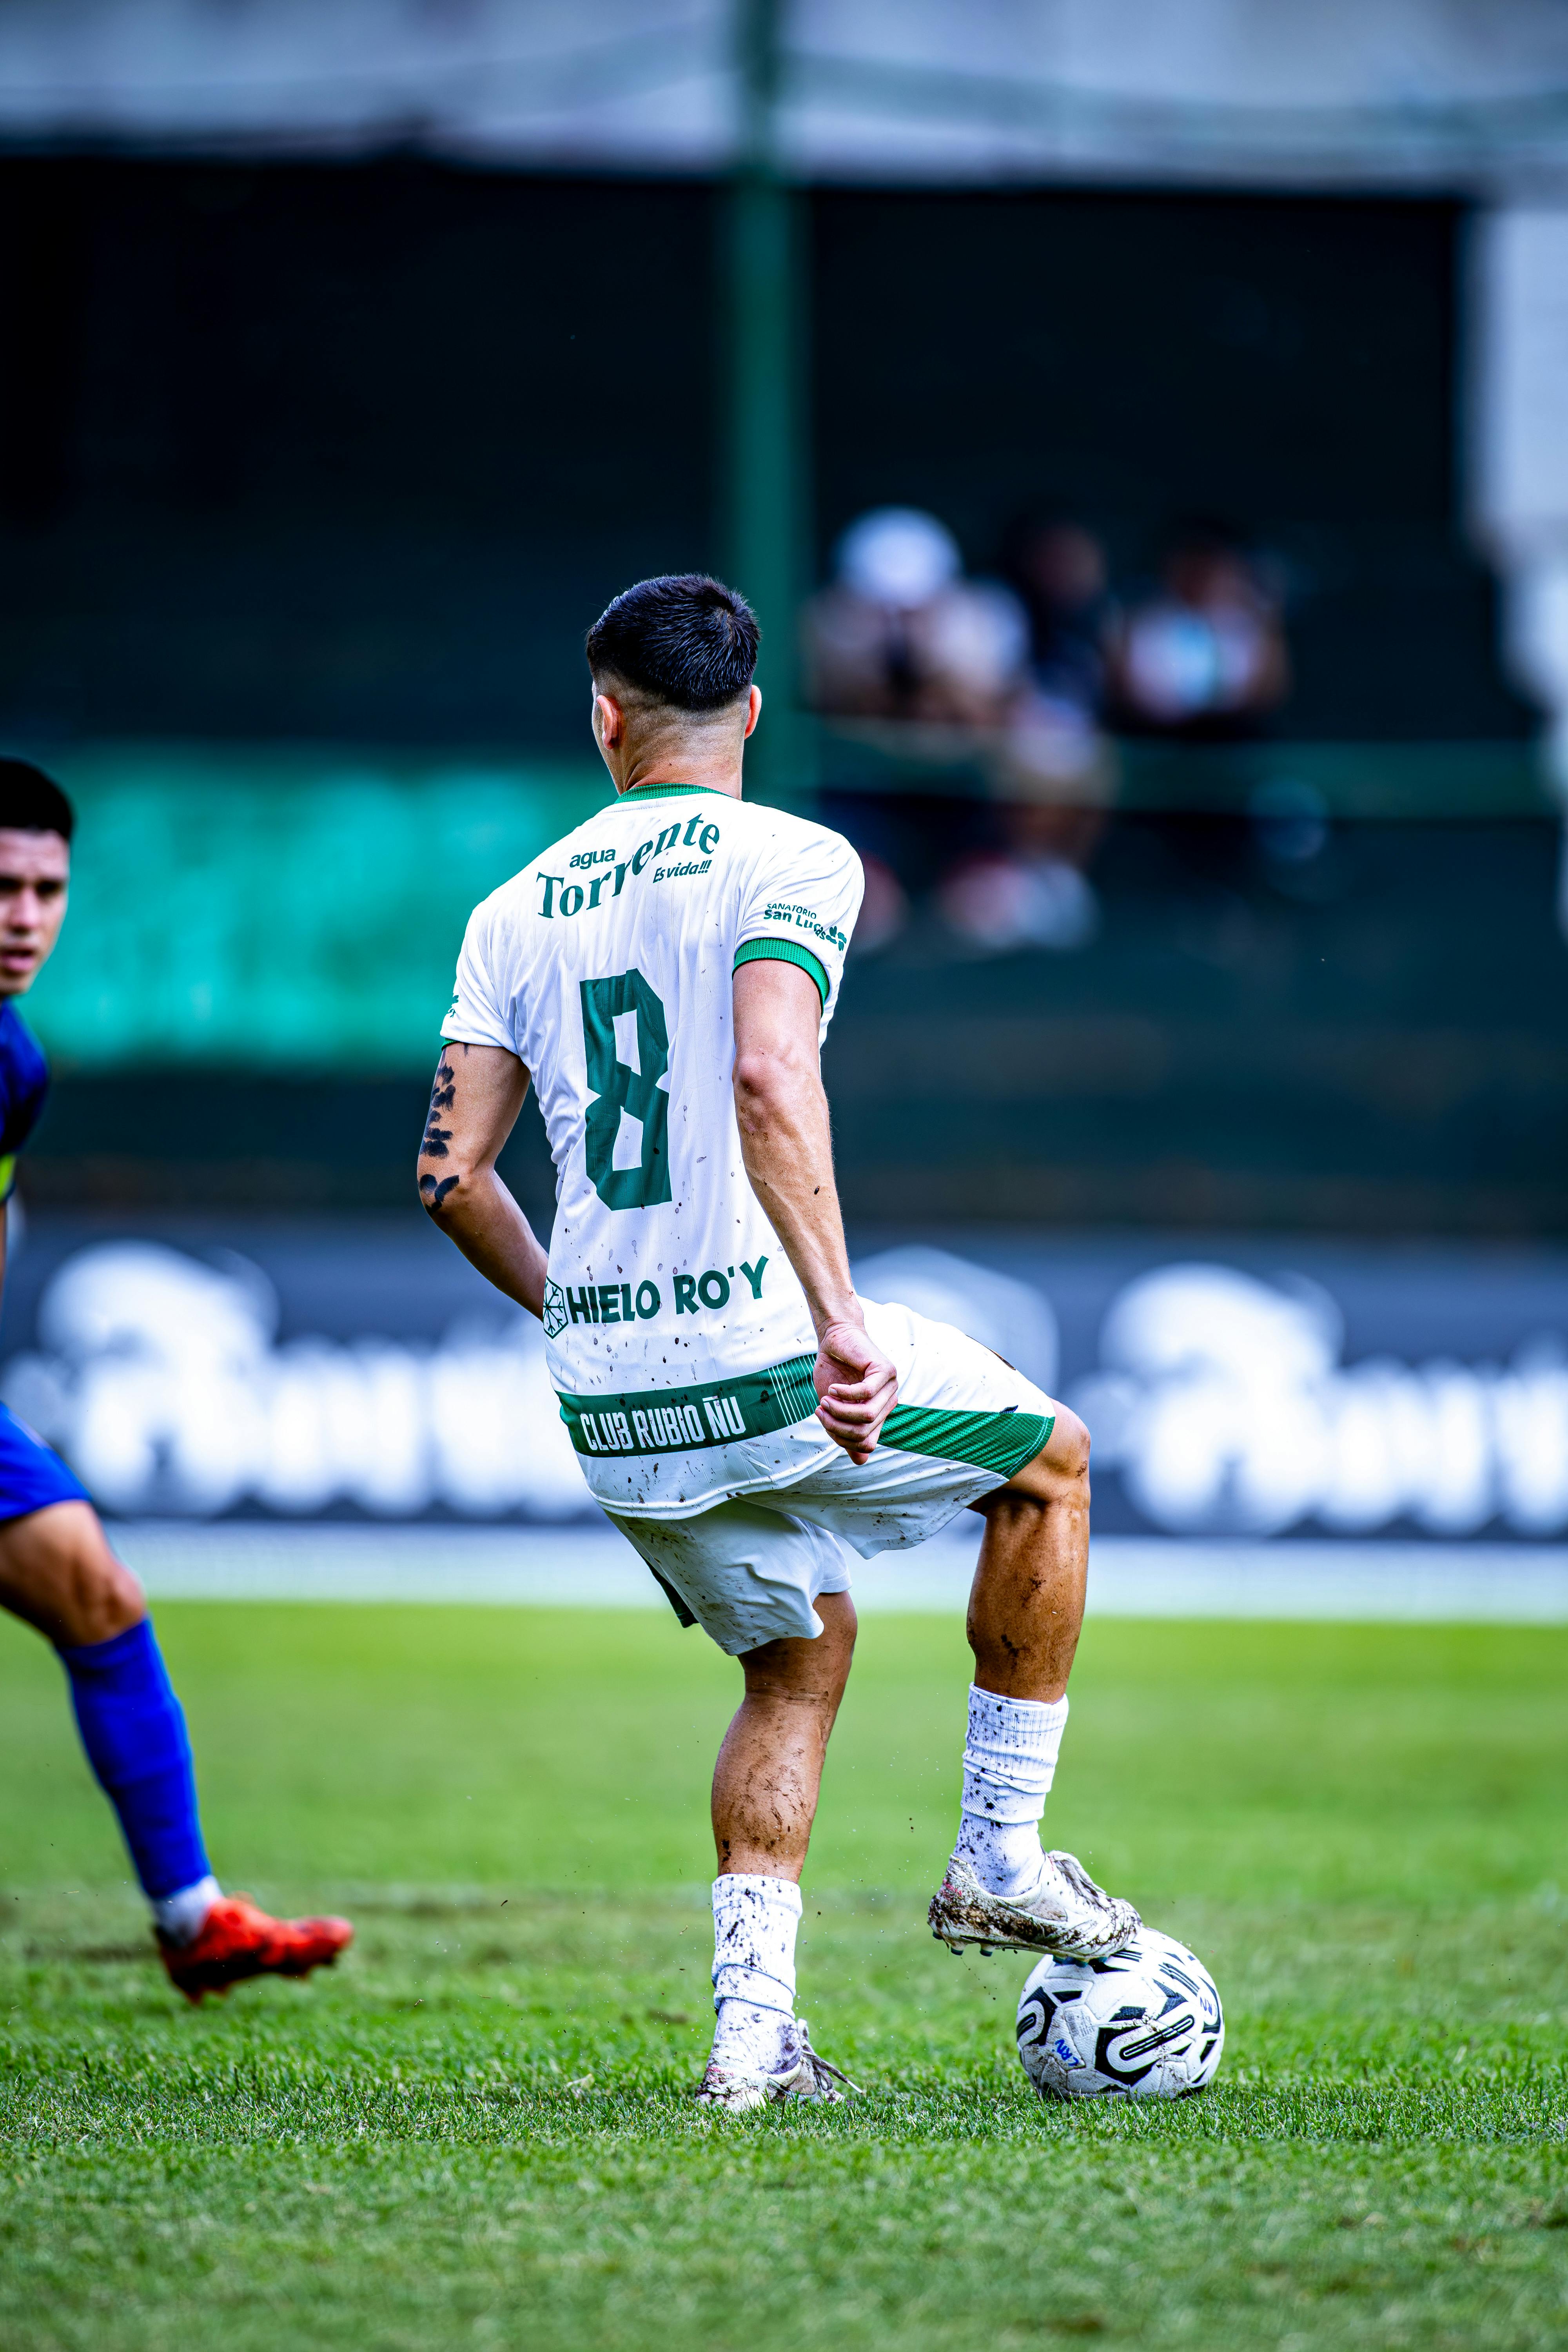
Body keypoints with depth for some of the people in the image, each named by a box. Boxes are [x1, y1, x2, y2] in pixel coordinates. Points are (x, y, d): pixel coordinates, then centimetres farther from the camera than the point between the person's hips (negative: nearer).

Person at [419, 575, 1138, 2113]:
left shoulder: (517, 909, 11)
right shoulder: (789, 861, -5)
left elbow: (450, 1171, 8)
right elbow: (769, 1083, -22)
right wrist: (836, 1315, -26)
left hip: (608, 1402, 5)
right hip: (760, 1350, -5)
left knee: (799, 1652, 23)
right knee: (1050, 1462, 20)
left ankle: (753, 2028, 11)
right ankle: (1001, 1860, 18)